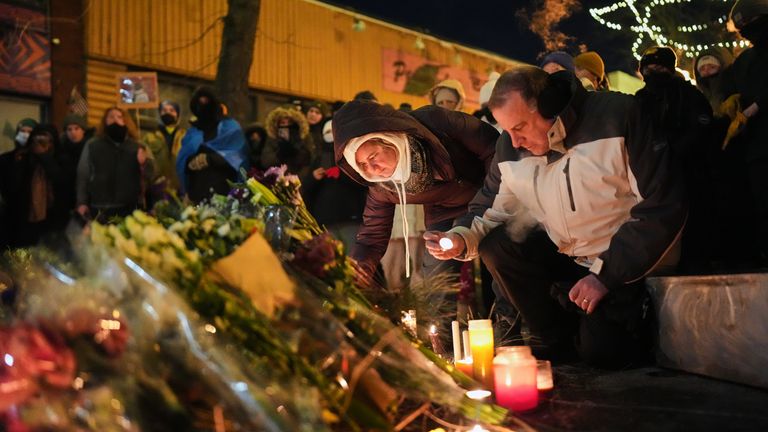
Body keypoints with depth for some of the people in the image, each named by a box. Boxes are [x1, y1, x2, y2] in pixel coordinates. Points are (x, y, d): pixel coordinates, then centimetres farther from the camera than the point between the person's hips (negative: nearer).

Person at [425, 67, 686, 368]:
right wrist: (461, 238, -22)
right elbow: (490, 208, 2)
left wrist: (605, 273, -21)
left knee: (601, 351, -22)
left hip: (623, 265, -5)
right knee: (495, 245, -17)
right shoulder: (511, 145, -6)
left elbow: (664, 204, -21)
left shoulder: (619, 117, -21)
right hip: (563, 256, 5)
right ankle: (553, 337, 3)